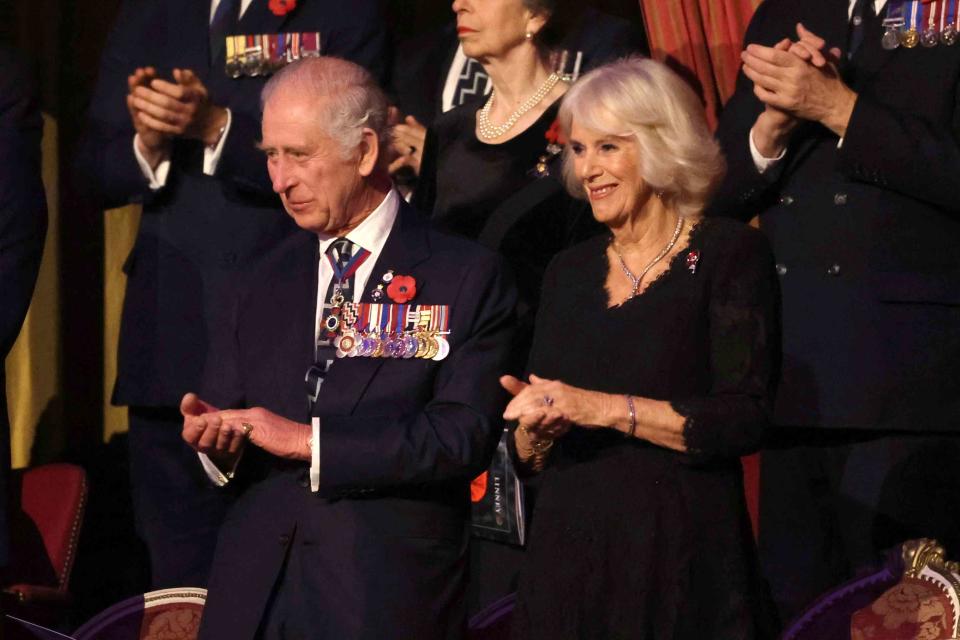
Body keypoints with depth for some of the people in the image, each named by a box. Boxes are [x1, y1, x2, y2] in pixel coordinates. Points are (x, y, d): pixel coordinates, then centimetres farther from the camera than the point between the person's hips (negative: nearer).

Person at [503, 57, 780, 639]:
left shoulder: (728, 255, -2)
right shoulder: (569, 273, 15)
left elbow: (746, 421, -14)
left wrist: (606, 409, -18)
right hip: (569, 559, 5)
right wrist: (535, 423, -6)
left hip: (682, 562, -5)